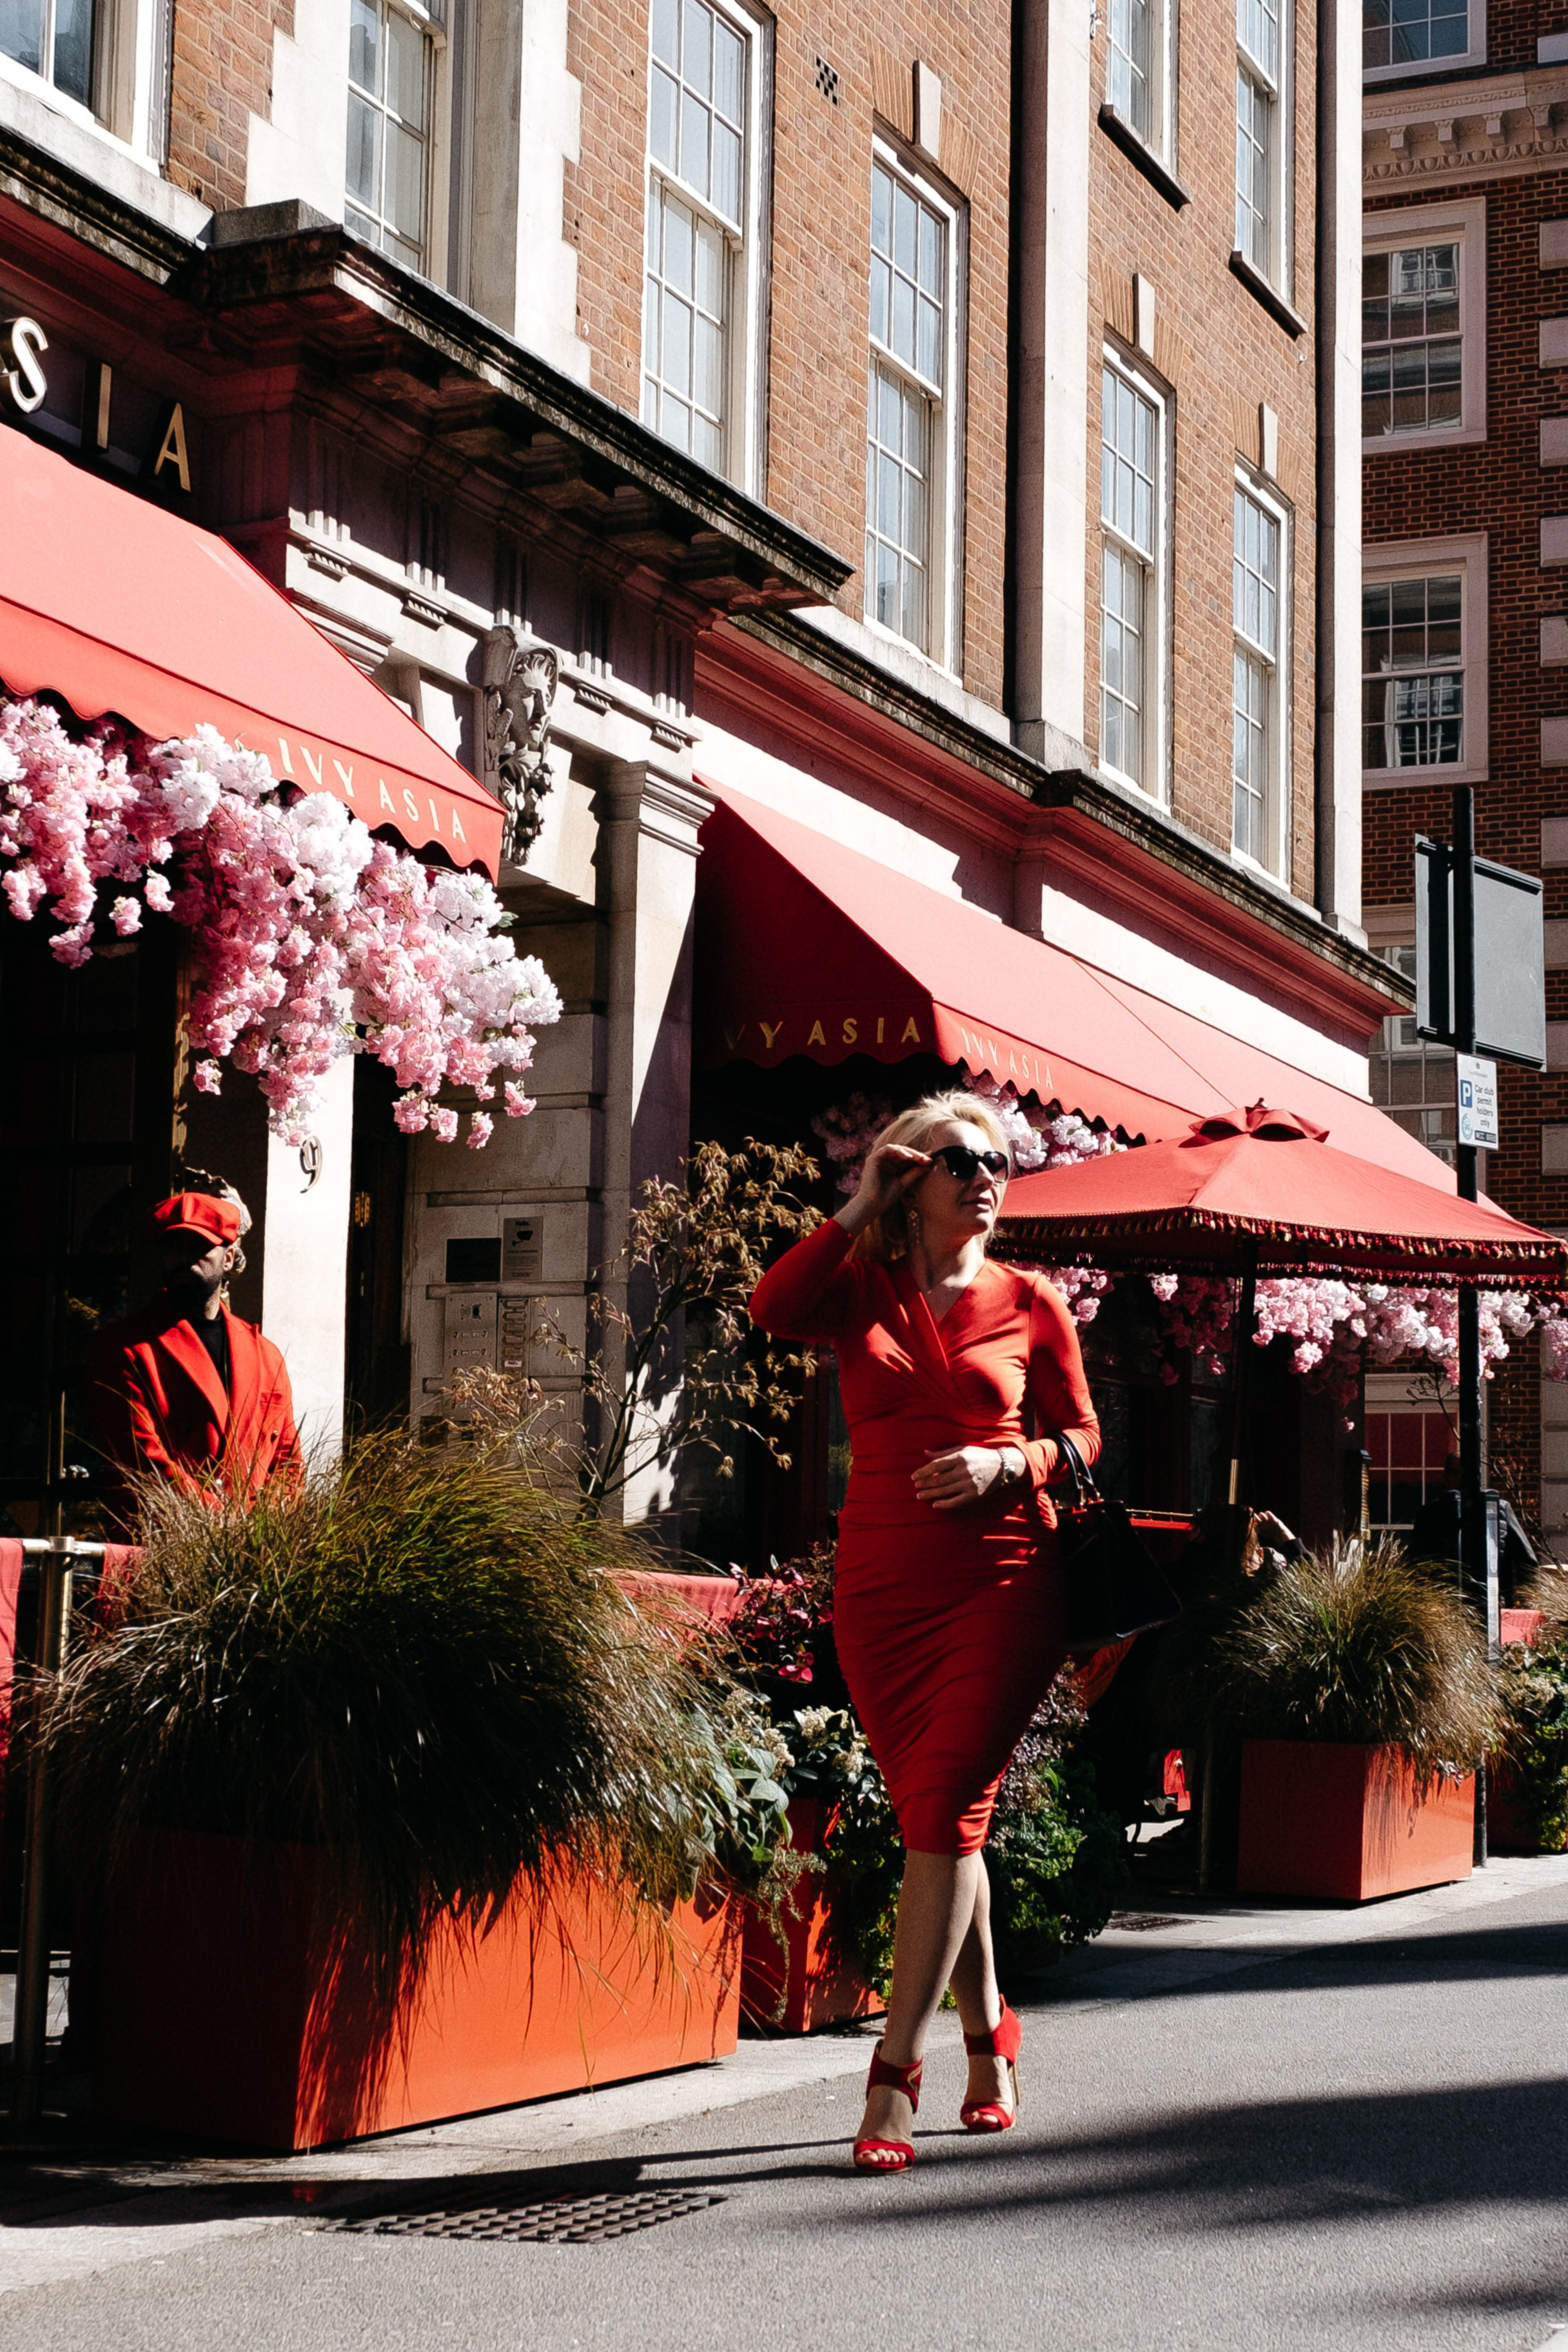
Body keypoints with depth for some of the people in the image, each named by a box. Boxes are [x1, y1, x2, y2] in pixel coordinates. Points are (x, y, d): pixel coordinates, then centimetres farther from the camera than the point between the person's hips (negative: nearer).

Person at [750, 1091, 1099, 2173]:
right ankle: (989, 2033, 28)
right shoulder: (861, 1288, 6)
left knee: (945, 1811, -11)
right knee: (939, 1818, 10)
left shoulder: (1030, 1302, 7)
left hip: (1004, 1581, -2)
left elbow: (1082, 1436, 11)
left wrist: (1009, 1464, -9)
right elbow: (773, 1308, -15)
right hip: (882, 1585, 2)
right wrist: (861, 1205, -8)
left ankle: (896, 2073, -10)